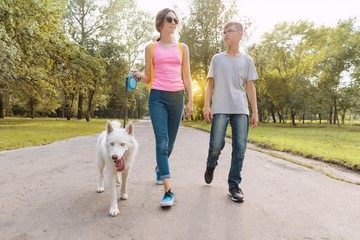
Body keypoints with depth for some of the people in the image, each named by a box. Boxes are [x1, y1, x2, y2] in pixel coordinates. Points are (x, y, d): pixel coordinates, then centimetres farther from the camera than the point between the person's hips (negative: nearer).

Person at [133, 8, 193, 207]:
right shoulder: (151, 48, 9)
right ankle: (168, 191, -16)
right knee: (162, 141, -15)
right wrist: (139, 75, -11)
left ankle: (159, 168, 41)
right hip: (157, 97, -2)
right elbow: (148, 78, 11)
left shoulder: (182, 48, 13)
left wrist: (190, 101, 5)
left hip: (177, 97, 2)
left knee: (170, 142, 9)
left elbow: (186, 77, 11)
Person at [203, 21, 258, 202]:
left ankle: (234, 185, 8)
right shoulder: (217, 58, 10)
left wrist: (255, 111, 5)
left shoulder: (247, 60, 12)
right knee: (216, 145, -5)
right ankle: (210, 166, 27)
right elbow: (210, 84, 8)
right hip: (220, 108, -1)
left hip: (241, 110, 1)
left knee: (240, 148, -3)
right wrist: (207, 105, -3)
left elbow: (250, 87, 10)